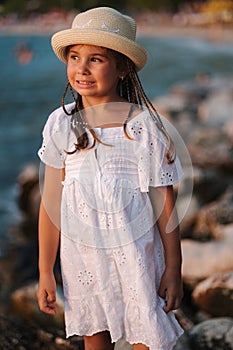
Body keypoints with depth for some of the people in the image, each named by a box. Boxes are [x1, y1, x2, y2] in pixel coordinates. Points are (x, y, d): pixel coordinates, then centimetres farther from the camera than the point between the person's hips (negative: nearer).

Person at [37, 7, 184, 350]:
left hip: (135, 254, -3)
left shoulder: (144, 125, -12)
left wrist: (173, 269, -2)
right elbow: (51, 201, 1)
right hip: (80, 254, 3)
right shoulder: (61, 123, -4)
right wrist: (45, 271, 4)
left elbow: (165, 204, -6)